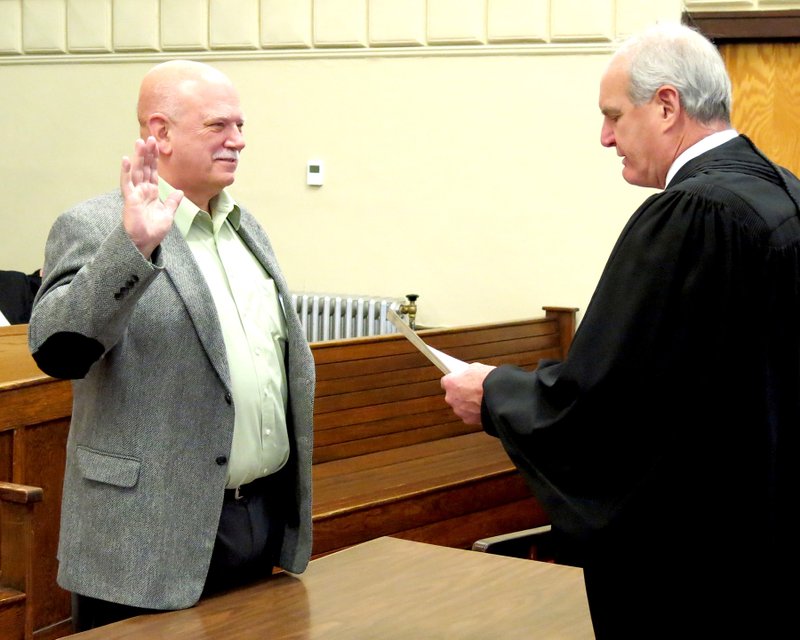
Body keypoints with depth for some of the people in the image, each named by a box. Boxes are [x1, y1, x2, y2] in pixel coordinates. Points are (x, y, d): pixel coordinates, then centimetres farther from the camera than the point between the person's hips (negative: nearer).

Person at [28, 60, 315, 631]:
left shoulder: (245, 228, 14)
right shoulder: (95, 229, -10)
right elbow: (57, 351, -25)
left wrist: (293, 498, 19)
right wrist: (133, 245, -35)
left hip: (264, 517, 7)